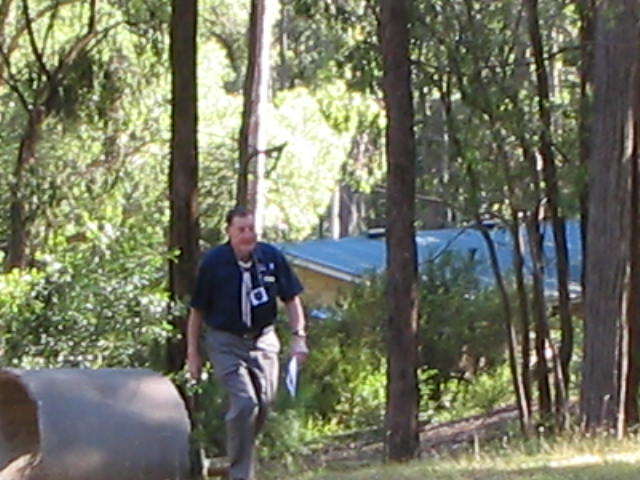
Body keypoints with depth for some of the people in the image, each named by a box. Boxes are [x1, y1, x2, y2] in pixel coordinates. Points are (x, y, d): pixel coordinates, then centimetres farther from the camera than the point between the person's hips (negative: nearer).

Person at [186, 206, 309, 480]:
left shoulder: (272, 257, -5)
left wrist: (298, 336, -4)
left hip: (263, 339, 4)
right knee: (244, 403, -15)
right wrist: (193, 354, -1)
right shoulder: (213, 262, -12)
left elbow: (291, 299, 6)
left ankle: (242, 455, 30)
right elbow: (197, 312, -3)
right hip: (225, 342, -4)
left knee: (264, 403, 5)